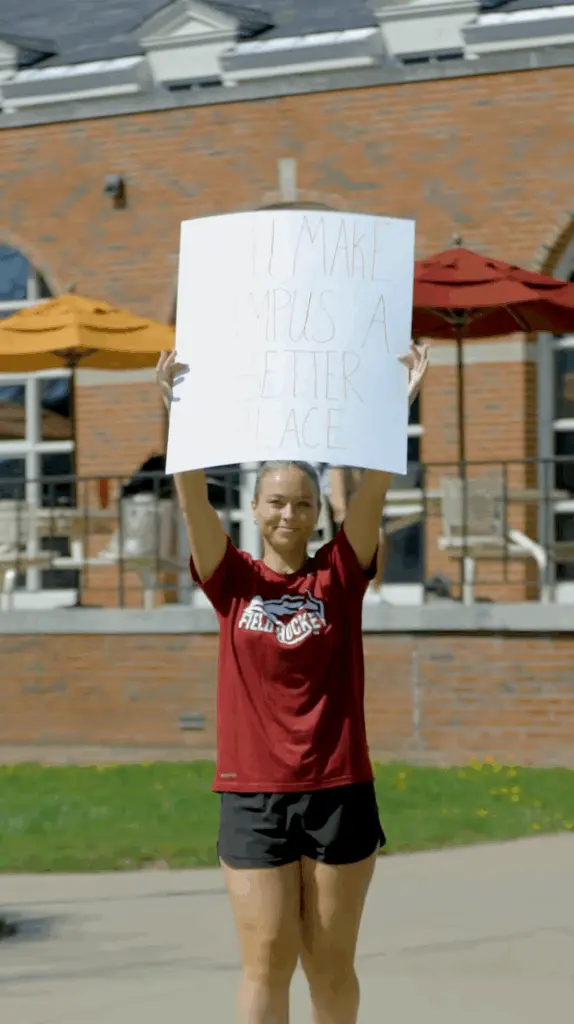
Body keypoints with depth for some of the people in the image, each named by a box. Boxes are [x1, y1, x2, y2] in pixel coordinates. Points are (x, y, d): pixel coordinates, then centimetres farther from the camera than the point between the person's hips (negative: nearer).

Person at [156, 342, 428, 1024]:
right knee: (266, 962, -3)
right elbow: (193, 498, -8)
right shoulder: (232, 581, 4)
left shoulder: (339, 575, 4)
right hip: (253, 796, -1)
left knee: (330, 963, 9)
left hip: (339, 793, 1)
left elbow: (373, 488, -6)